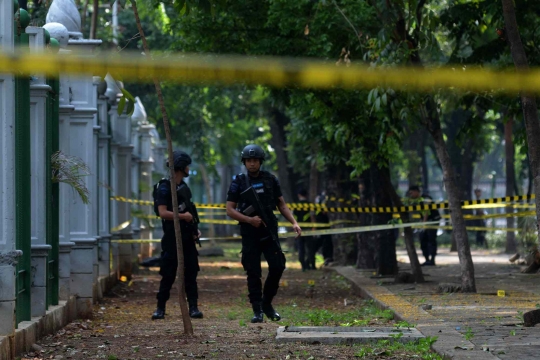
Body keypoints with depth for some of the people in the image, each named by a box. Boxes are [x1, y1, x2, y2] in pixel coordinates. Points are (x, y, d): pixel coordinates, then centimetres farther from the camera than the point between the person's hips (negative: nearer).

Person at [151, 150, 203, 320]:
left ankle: (193, 308, 4)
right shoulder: (164, 188, -10)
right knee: (168, 275, -3)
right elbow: (163, 213, -20)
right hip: (172, 238, -7)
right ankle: (160, 308, 6)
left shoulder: (184, 187, 14)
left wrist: (195, 229, 11)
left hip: (187, 237, 7)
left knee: (191, 273, 3)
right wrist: (183, 216, -15)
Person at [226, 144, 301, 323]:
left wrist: (294, 223, -2)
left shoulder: (270, 179, 6)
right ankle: (257, 311, 4)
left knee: (277, 266, -7)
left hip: (269, 231, 2)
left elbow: (281, 204, 11)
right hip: (249, 234, -2)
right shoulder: (238, 183, -1)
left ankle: (267, 304, 11)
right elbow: (230, 210, -3)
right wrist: (249, 219, -17)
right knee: (253, 273, -2)